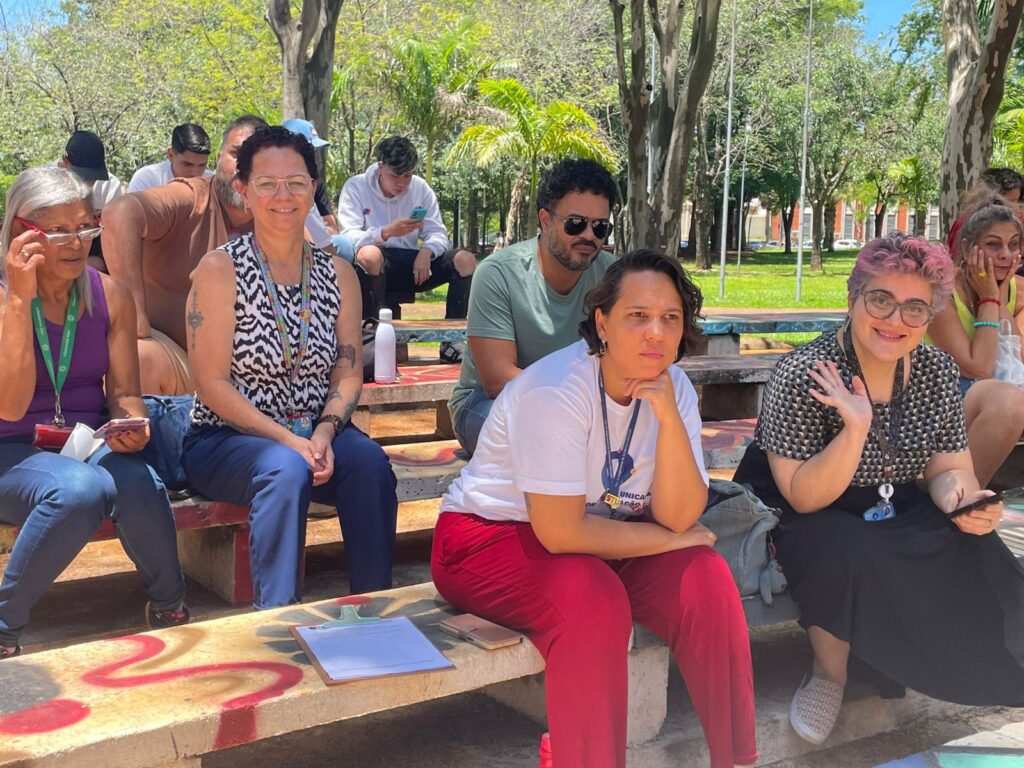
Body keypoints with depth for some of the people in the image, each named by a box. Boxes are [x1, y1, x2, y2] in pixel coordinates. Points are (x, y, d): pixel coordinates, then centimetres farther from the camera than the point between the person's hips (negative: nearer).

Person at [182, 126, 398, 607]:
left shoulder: (338, 275, 8)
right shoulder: (220, 270, -5)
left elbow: (349, 373, 4)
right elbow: (212, 384, -10)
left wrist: (325, 432, -16)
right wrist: (288, 440, -19)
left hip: (317, 435, 4)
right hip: (227, 438, -3)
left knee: (368, 459, -28)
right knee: (286, 470, -35)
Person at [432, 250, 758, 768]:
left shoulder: (672, 386, -6)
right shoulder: (558, 390, -25)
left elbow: (679, 517, -13)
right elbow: (560, 532, -26)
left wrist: (668, 416, -27)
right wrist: (670, 539, -16)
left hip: (596, 541, 6)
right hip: (491, 538, -6)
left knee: (704, 579, -16)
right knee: (592, 600, -33)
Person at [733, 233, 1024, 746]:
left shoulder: (938, 372, -4)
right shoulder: (803, 376, -20)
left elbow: (947, 470, 4)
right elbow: (804, 498, -21)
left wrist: (963, 499, -21)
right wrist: (856, 428, -37)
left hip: (898, 511, 5)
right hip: (804, 516, -4)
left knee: (980, 562, -22)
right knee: (846, 556, -36)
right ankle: (829, 673, -7)